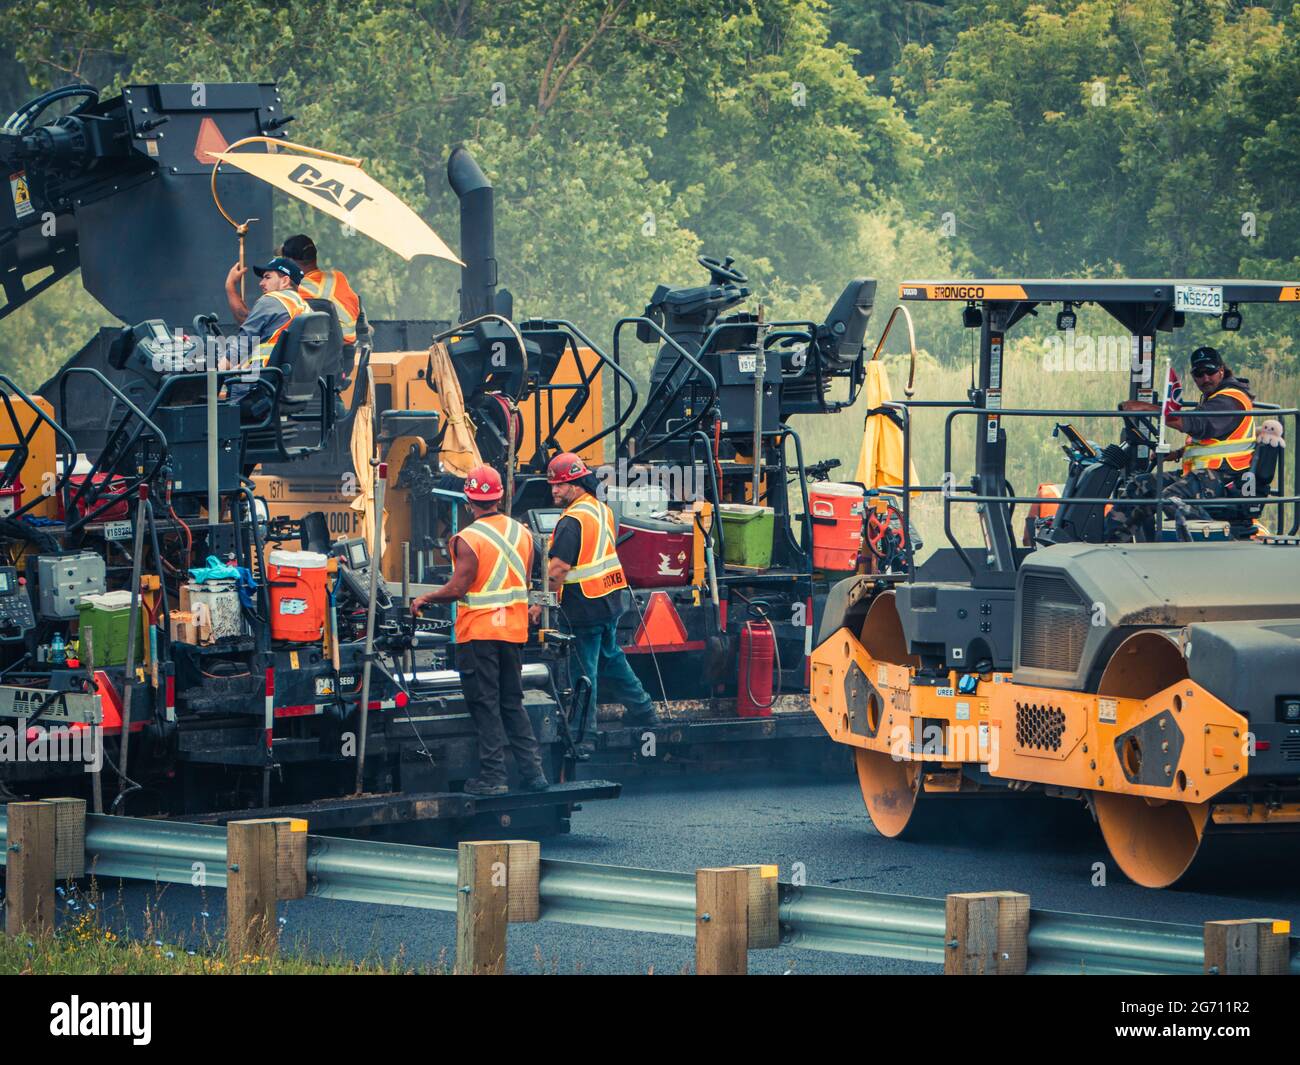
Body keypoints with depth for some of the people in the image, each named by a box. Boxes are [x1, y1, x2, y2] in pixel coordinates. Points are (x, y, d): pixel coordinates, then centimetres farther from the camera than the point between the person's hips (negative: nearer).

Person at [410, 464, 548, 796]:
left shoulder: (468, 539, -16)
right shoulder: (521, 532, 5)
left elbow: (458, 588, -17)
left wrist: (425, 599, -1)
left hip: (478, 632, -6)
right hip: (513, 629, 6)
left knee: (485, 705, -1)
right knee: (512, 703, 14)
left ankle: (493, 775, -2)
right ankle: (533, 771, 9)